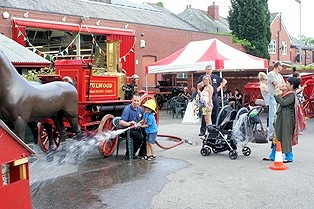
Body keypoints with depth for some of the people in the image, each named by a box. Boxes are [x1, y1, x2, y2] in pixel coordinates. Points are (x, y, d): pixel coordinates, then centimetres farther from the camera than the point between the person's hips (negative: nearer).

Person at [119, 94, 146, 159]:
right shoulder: (127, 109, -19)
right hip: (128, 130, -7)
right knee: (140, 136, -28)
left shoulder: (140, 109, 3)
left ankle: (142, 152, 6)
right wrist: (129, 123, -45)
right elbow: (121, 122, -27)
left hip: (137, 128, 7)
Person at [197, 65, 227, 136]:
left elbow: (224, 81, 23)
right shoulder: (202, 77, 2)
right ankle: (202, 131, -1)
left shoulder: (215, 77, 12)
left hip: (214, 97, 4)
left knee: (215, 114, 6)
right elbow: (199, 86, -12)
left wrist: (219, 87, 10)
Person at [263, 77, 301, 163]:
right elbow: (279, 101, 17)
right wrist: (277, 93, 6)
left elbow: (283, 103, -24)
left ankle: (289, 157, 9)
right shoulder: (287, 93, 14)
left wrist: (278, 94, -15)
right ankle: (272, 156, 19)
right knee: (277, 136, 12)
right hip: (281, 118, 9)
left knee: (285, 137, -3)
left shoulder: (292, 95, -14)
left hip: (287, 119, -9)